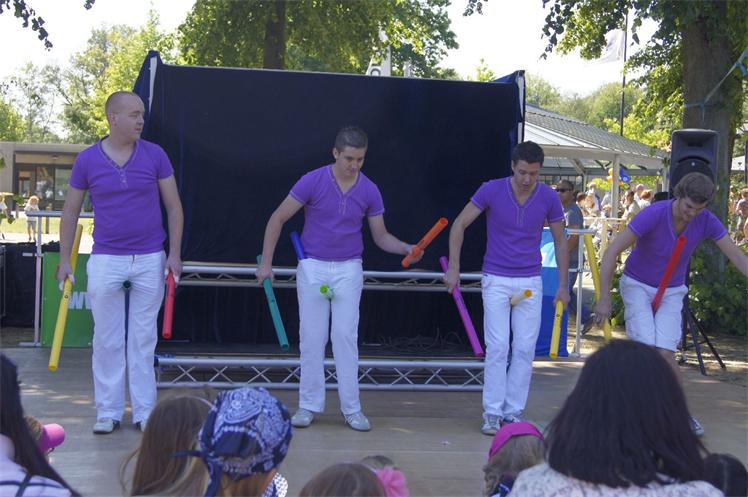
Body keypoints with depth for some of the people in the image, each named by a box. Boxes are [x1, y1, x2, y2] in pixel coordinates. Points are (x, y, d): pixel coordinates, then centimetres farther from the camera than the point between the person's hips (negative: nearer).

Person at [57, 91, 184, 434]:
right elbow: (71, 211, 6)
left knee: (143, 339, 7)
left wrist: (174, 254, -2)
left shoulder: (155, 155, -1)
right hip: (106, 260, 0)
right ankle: (108, 411, 14)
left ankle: (144, 411, 14)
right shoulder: (87, 160, -2)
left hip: (150, 260, 0)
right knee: (107, 340, 5)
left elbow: (173, 206, 4)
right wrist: (65, 259, 3)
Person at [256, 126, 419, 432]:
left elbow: (381, 237, 3)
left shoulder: (369, 191, -5)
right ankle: (309, 405, 12)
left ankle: (351, 408, 6)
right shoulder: (312, 181, -12)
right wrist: (266, 262, -8)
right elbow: (278, 218, -5)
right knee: (312, 337, 2)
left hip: (349, 270, 1)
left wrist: (405, 248, -17)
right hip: (313, 267, -1)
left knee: (346, 336, -1)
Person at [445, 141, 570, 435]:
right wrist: (453, 267, -6)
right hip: (496, 280, -2)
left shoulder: (548, 198, -5)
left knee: (525, 349, 2)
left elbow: (560, 241, 6)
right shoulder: (491, 190, -11)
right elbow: (460, 224, -2)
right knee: (497, 347, -5)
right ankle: (492, 414, 3)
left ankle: (514, 412, 12)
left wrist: (563, 285, 4)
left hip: (531, 282, 2)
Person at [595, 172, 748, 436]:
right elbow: (612, 252, -23)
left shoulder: (707, 221, -15)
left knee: (665, 353, -11)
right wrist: (604, 298, -22)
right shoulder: (653, 214, -26)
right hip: (637, 286, -2)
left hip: (672, 292, 2)